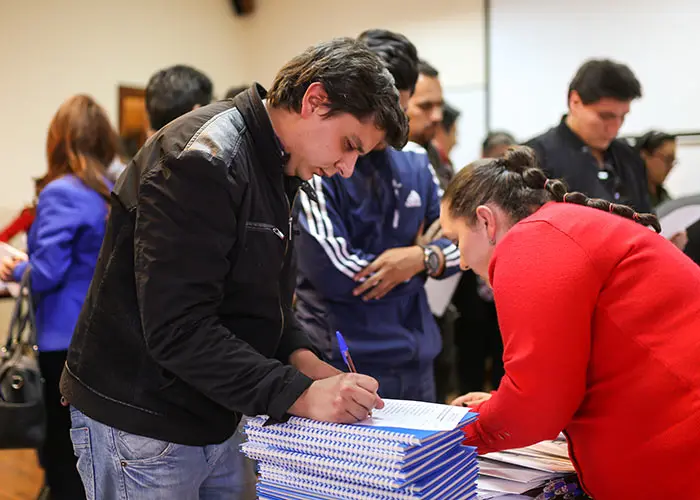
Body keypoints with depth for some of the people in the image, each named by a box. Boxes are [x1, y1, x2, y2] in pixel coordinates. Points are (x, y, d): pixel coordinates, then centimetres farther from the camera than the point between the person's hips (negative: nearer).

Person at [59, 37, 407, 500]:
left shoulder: (275, 171, 8)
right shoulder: (202, 161, -22)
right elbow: (178, 329, -27)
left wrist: (302, 357, -6)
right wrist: (300, 394, -27)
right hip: (141, 426, -8)